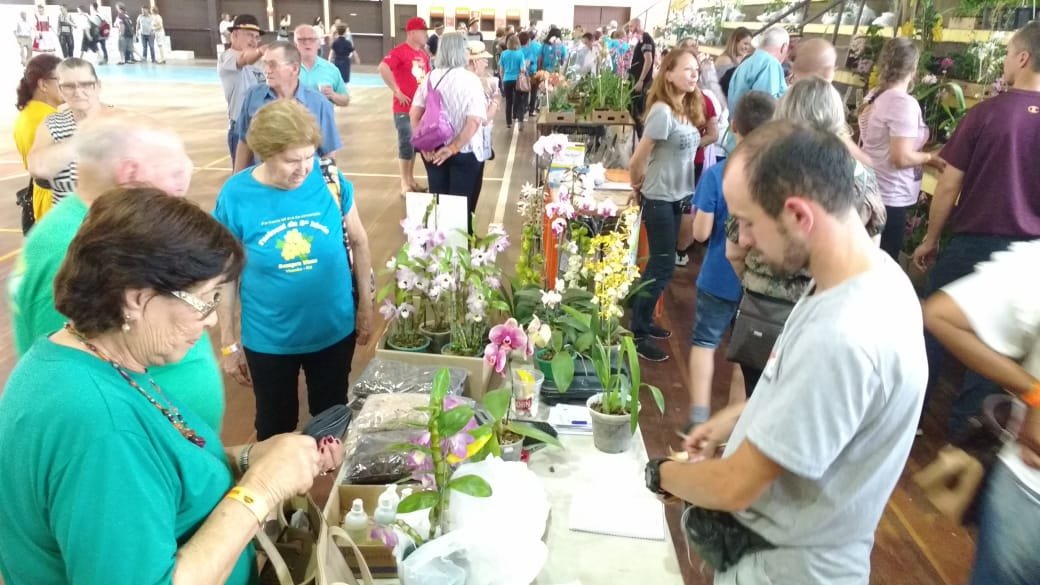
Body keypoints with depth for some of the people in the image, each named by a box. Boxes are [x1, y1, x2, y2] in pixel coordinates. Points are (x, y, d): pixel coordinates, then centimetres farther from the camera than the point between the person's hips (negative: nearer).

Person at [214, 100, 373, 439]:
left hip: (334, 330, 1)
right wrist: (229, 344, -1)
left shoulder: (330, 180, -13)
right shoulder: (235, 195, -15)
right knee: (275, 427, 22)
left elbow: (358, 242, 1)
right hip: (268, 341, 0)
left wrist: (365, 304, 4)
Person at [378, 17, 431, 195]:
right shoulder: (399, 51, -13)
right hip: (404, 107, -7)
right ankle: (404, 184, 7)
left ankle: (411, 178, 28)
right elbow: (383, 68, -27)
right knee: (406, 144, -2)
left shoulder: (423, 55, 11)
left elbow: (427, 76, 23)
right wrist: (397, 91, -23)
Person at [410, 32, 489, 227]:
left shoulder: (430, 77, 1)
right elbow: (475, 121, -21)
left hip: (433, 150, 4)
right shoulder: (470, 79, -11)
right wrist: (454, 147, -17)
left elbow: (415, 113, -3)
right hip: (464, 152, -4)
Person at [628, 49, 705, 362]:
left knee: (660, 263, 17)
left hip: (677, 197, 8)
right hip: (659, 199, -8)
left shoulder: (688, 109, 5)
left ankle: (642, 320, 33)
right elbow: (637, 160, -19)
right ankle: (637, 333, 10)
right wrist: (638, 184, -2)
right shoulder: (663, 111, -21)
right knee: (663, 266, -2)